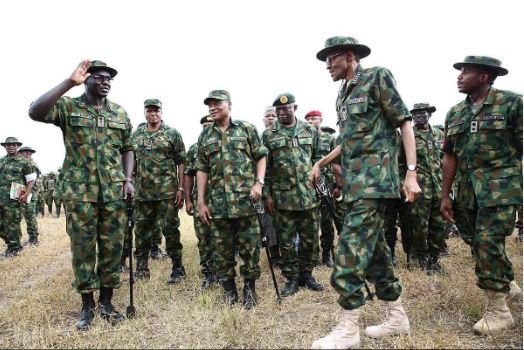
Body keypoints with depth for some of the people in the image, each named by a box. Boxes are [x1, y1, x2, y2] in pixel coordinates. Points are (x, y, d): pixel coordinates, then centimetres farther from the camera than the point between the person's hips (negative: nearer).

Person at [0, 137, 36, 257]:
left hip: (13, 198, -5)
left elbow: (31, 179, -3)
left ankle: (14, 248, 14)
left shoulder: (24, 162, -1)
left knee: (12, 224, 0)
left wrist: (26, 194, -14)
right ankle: (11, 243, 27)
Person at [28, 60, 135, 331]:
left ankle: (106, 302, 22)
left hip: (114, 191, 3)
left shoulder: (120, 113, 11)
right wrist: (70, 82, -19)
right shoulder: (68, 107, 1)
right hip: (79, 192, -2)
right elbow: (35, 112, -19)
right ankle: (87, 305, 21)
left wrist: (128, 179, 1)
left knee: (112, 247, 7)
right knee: (82, 248, 6)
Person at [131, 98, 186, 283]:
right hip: (142, 192, 5)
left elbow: (181, 163, -4)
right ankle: (141, 268, 25)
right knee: (141, 229, 11)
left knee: (170, 229, -1)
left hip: (167, 191, -4)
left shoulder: (172, 133, -1)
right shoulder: (136, 134, 11)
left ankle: (177, 268, 11)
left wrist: (181, 188, -10)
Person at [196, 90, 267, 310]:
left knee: (249, 246, 3)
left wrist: (259, 182, -10)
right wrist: (201, 202, 5)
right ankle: (229, 290, 23)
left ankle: (249, 289, 19)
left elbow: (261, 157, 5)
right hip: (217, 203, 3)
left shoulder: (247, 129, 5)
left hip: (246, 199, -2)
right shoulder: (205, 136, 12)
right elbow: (202, 169, 10)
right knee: (222, 249, 9)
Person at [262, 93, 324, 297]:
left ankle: (307, 274, 26)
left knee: (310, 239, 9)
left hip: (309, 196, 2)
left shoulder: (310, 131, 8)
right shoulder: (268, 135, 2)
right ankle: (292, 278, 20)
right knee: (286, 241, 6)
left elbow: (318, 160, 11)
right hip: (283, 198, -2)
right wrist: (267, 195, -4)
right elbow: (264, 167, 1)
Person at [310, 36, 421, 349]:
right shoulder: (344, 94, 19)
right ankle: (397, 318, 25)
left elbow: (405, 123, -8)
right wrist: (321, 163, 28)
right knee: (374, 247, 12)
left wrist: (411, 173, -16)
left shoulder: (377, 78, -3)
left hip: (374, 178, -9)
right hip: (356, 181, 9)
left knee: (351, 249, -12)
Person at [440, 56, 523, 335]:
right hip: (467, 191, 6)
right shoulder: (455, 113, 11)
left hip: (501, 187, -6)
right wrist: (445, 195, 9)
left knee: (488, 242, -10)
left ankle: (498, 310, 6)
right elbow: (450, 156, 11)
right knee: (476, 243, 13)